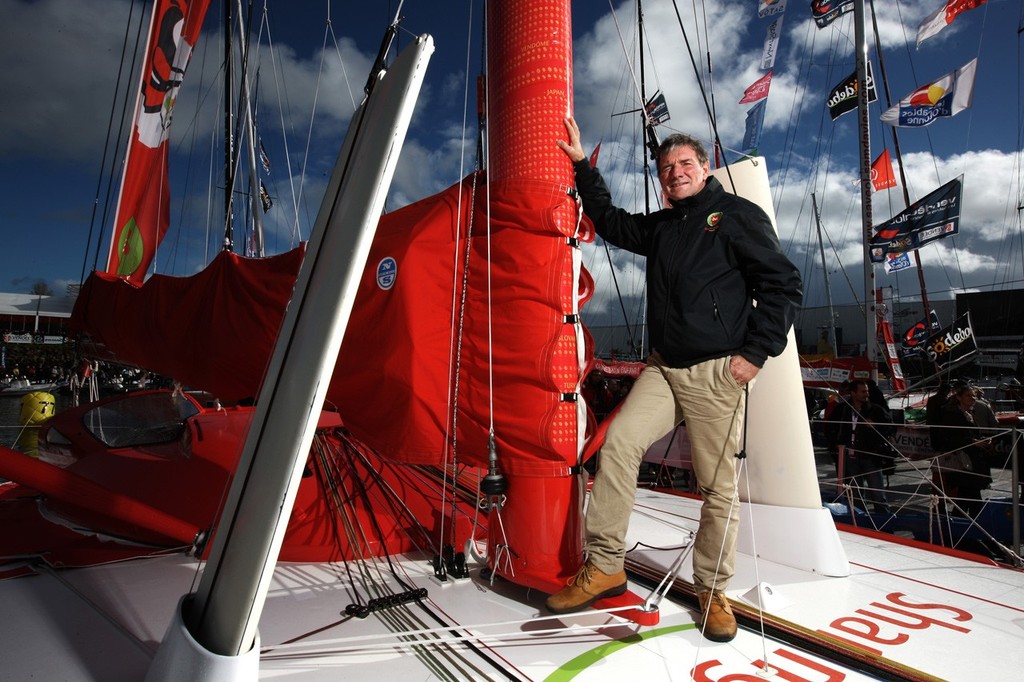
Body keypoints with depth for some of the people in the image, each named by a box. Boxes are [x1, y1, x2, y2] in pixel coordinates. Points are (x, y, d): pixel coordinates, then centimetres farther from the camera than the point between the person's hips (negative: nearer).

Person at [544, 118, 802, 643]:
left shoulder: (738, 215, 2)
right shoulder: (660, 226, 19)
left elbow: (783, 285, -2)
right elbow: (611, 222, 33)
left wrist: (754, 352, -10)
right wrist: (581, 164, 32)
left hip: (717, 373, -4)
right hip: (662, 368, 5)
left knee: (719, 487, 1)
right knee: (618, 444, -13)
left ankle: (712, 590, 21)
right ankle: (604, 567, -3)